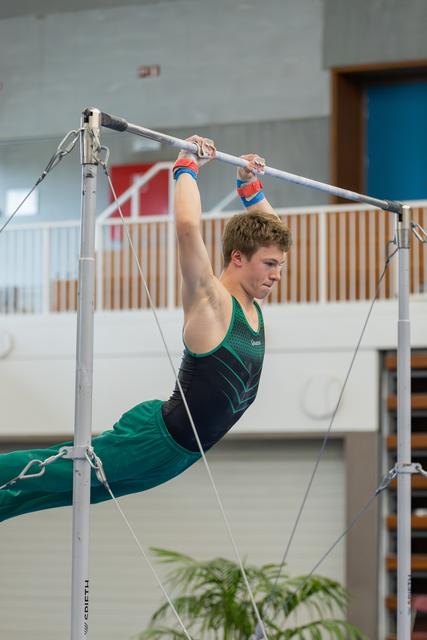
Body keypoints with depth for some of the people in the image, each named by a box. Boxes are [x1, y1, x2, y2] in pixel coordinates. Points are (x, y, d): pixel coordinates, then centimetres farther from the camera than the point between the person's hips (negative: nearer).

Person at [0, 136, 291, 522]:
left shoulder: (254, 306, 8)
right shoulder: (209, 301, -17)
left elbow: (269, 230, 25)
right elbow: (188, 225, -32)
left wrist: (251, 186, 12)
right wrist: (188, 166, -21)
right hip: (155, 440, -8)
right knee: (50, 473, -1)